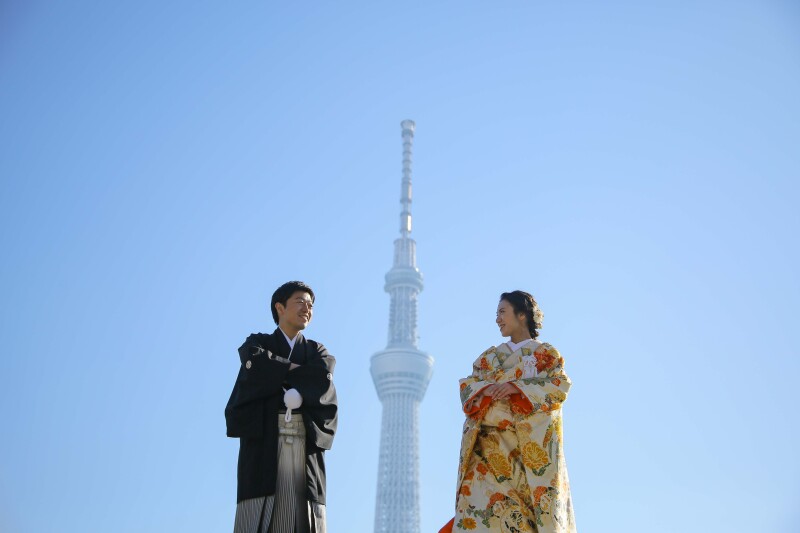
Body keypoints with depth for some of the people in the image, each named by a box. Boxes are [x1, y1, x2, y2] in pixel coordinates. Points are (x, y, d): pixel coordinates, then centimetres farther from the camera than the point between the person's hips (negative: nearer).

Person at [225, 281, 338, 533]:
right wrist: (302, 372, 1)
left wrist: (281, 372, -7)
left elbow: (324, 386, -1)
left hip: (305, 449, 2)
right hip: (264, 445, -2)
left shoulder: (318, 352, 21)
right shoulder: (256, 344, 17)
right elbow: (257, 367, -8)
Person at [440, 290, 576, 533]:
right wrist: (486, 389, -11)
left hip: (533, 441, -2)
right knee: (483, 494, -16)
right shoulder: (490, 356, 25)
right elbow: (467, 385, 13)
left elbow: (560, 385, -2)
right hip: (492, 439, 3)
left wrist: (516, 387, -15)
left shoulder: (547, 353, 14)